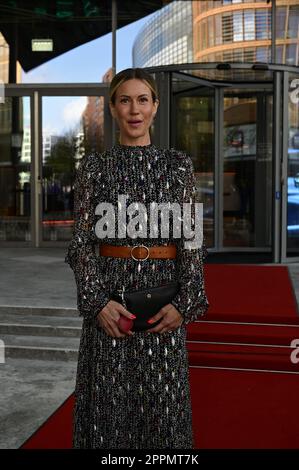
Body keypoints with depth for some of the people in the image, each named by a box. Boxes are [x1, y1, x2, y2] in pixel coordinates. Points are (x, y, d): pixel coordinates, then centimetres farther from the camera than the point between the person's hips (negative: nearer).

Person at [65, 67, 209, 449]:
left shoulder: (178, 164, 4)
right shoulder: (93, 166, 2)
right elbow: (82, 239, -2)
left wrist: (184, 303, -11)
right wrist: (97, 301, -14)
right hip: (109, 294, 0)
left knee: (164, 402, 8)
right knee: (109, 402, 6)